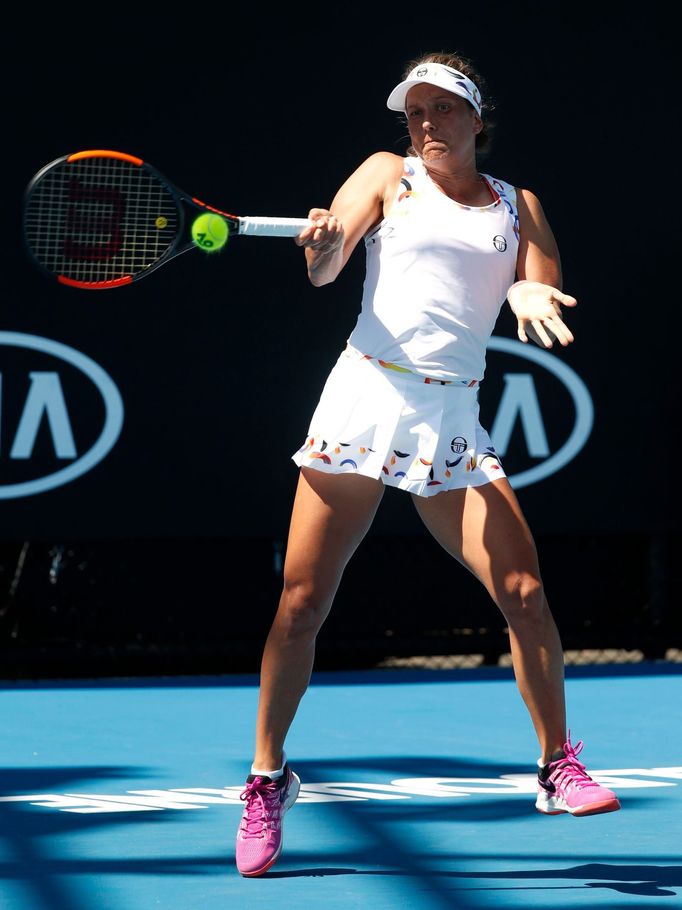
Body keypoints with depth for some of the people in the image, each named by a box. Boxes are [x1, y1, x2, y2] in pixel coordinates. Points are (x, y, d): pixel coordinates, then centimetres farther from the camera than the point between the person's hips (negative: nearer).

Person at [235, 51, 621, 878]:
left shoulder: (518, 205, 14)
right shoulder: (388, 175, 8)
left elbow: (547, 290, 3)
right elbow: (322, 270, -3)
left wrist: (532, 296, -21)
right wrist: (323, 242, -27)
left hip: (452, 422, 2)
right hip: (364, 399, -2)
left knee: (523, 591, -11)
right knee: (302, 602, -4)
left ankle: (559, 767, 3)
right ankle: (267, 781, 10)